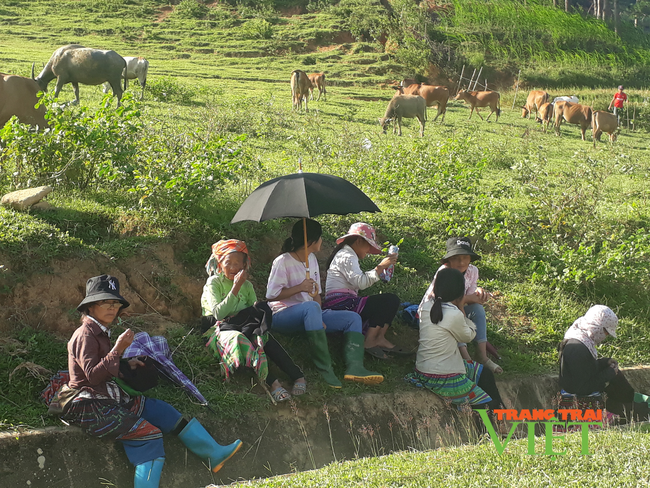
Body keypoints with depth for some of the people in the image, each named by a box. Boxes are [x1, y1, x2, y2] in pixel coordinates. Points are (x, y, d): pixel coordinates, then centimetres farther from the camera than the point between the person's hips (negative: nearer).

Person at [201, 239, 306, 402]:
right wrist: (235, 288, -20)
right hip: (219, 328, -4)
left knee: (263, 337, -32)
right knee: (239, 340, -40)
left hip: (245, 327, 4)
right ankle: (272, 382, -48)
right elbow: (218, 314, -16)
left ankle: (297, 376, -39)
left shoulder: (247, 285, 15)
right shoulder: (214, 283, -1)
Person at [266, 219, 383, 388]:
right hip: (282, 315, -8)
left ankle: (354, 367, -29)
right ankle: (325, 369, -41)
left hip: (309, 316, 8)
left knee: (353, 318, -6)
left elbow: (316, 294, 14)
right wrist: (300, 288, -18)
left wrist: (319, 317, -4)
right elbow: (271, 295, -12)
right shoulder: (283, 261, -9)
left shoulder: (312, 259, 14)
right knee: (311, 307, -41)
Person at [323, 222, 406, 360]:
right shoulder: (347, 257, -10)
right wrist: (381, 267, -21)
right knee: (391, 300, -16)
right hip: (341, 304, -11)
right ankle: (369, 342, -16)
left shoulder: (346, 255, 26)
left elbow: (359, 281, 21)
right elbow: (361, 282, -22)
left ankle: (380, 339, -2)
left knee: (392, 301, 14)